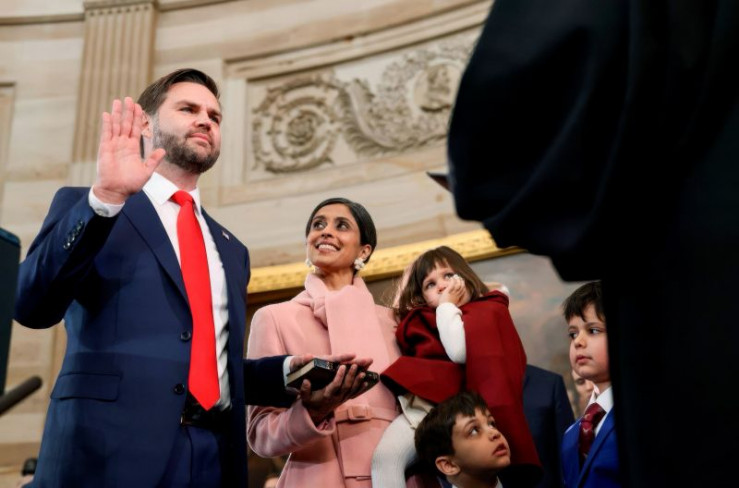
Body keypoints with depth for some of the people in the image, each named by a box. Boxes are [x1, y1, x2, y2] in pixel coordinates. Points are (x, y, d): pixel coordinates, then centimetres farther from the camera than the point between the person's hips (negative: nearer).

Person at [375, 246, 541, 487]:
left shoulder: (489, 311, 14)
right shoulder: (421, 321, 29)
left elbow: (461, 353, -6)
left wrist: (447, 306, 8)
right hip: (424, 402, 4)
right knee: (385, 454, -25)